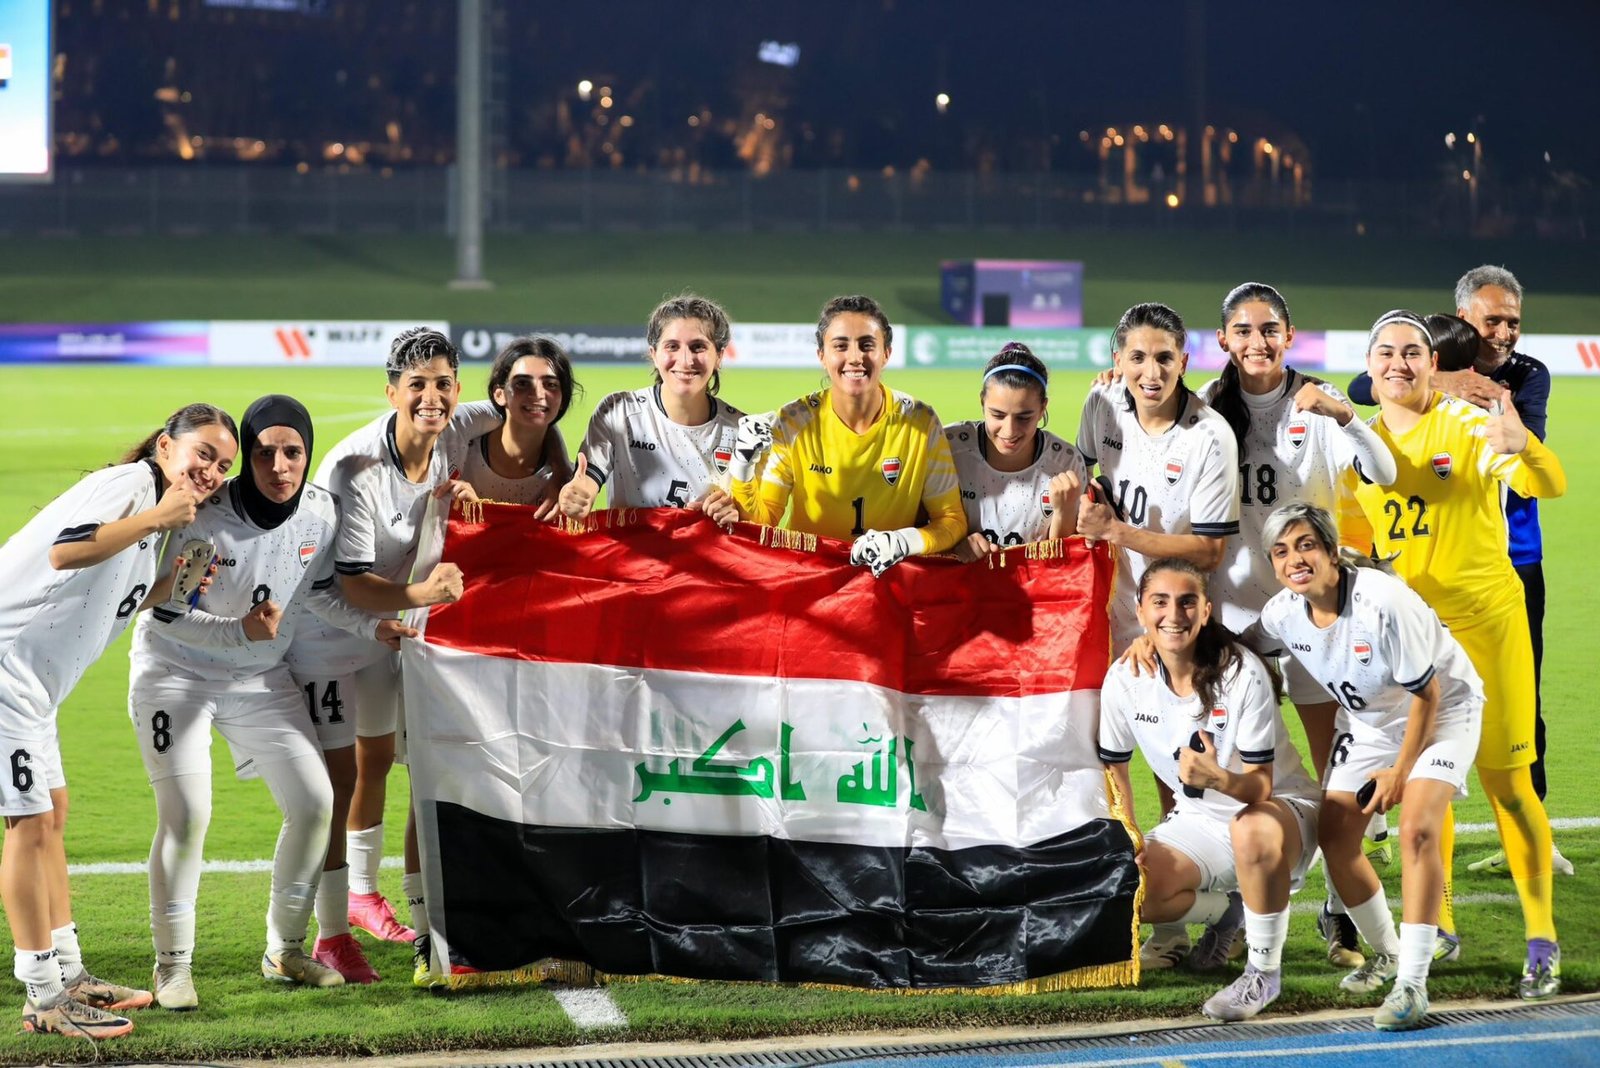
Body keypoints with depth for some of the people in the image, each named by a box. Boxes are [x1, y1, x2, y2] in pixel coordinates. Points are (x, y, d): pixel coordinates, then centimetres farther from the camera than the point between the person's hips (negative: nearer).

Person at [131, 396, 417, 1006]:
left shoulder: (320, 513, -11)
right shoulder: (204, 516, -28)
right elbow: (166, 614, -21)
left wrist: (371, 627, -5)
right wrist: (240, 631, -34)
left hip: (261, 678, 5)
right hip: (175, 671, -5)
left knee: (313, 803, -1)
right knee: (186, 815, -17)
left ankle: (284, 950, 16)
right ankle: (173, 966, -2)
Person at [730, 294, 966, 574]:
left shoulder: (919, 422, -5)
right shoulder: (793, 422, -5)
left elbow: (952, 520, -1)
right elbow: (760, 525, -4)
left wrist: (903, 541, -20)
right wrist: (743, 469, -22)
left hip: (892, 573, 0)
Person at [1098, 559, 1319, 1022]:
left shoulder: (1242, 675, -24)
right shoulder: (1124, 680, -11)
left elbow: (1259, 789, -25)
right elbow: (1114, 767, 5)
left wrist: (1218, 779, -46)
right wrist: (1126, 835, -9)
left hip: (1279, 808, -5)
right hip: (1199, 820, 5)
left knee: (1252, 831, -41)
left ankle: (1264, 972, -20)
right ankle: (1227, 910, 15)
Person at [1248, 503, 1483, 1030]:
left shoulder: (1384, 602, -33)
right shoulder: (1285, 612, -15)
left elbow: (1427, 694, -23)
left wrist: (1401, 770, -17)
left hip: (1444, 707, -7)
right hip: (1368, 719, 7)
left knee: (1417, 827, -25)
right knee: (1334, 837, -1)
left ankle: (1411, 984, -23)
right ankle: (1388, 953, 24)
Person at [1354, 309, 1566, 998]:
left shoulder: (1469, 424, -10)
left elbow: (1548, 486, -25)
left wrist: (1521, 448, -43)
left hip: (1484, 621, -5)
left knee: (1506, 782, -5)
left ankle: (1542, 941, 2)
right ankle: (1434, 930, 23)